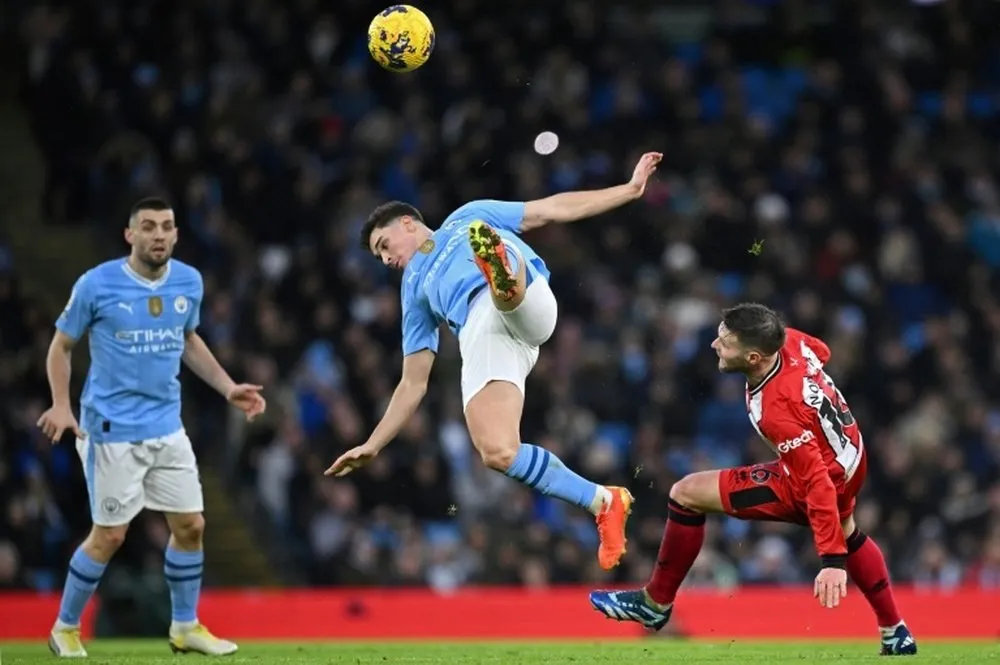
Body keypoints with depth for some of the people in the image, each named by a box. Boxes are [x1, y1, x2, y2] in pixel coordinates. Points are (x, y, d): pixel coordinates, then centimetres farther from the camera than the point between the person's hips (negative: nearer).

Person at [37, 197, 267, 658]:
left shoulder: (189, 282, 2)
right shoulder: (97, 284, -12)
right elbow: (61, 346, -2)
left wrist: (228, 388, 13)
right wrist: (61, 404, -15)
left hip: (167, 426, 5)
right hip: (113, 429, -5)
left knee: (190, 526, 7)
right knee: (110, 535, -3)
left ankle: (186, 626, 24)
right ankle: (65, 628, 15)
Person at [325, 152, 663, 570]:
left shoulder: (469, 217, 33)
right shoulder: (416, 290, 37)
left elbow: (555, 208, 29)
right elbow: (414, 383, 33)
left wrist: (631, 189, 21)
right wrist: (372, 446, 26)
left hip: (528, 306, -2)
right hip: (481, 334, 3)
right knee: (496, 453, -22)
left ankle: (504, 272, -72)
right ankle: (603, 502, -9)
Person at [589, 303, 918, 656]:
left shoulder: (776, 413, -37)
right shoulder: (789, 341, -17)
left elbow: (818, 483, -36)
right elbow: (821, 352, 9)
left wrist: (832, 560, -36)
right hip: (850, 456, 9)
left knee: (686, 494, -9)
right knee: (846, 532, 40)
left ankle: (655, 603, 9)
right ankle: (896, 635, 50)